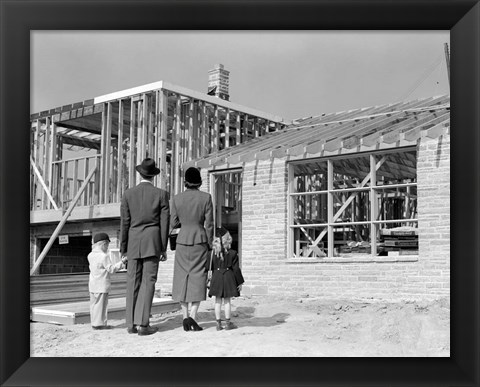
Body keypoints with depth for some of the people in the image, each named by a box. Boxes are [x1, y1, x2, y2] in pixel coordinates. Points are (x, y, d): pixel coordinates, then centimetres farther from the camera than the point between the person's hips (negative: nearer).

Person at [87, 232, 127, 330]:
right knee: (101, 304, -2)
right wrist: (122, 263, -12)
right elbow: (111, 269, -17)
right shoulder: (104, 256, -16)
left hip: (92, 284, 8)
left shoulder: (90, 255, 8)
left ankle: (94, 322, 16)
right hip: (102, 284, -8)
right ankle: (100, 323, 0)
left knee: (94, 304, 11)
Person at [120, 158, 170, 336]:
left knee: (133, 282, 7)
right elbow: (164, 222, -3)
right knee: (148, 282, -1)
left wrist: (123, 249, 7)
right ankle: (142, 323, -8)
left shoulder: (128, 194, 2)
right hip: (153, 242, -2)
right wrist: (163, 248, 4)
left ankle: (131, 324, 8)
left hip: (133, 243, 2)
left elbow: (124, 223, 1)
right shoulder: (161, 194, -1)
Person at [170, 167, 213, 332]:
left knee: (182, 279, 9)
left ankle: (185, 316, 3)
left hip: (182, 241, 2)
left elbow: (173, 223, 2)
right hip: (200, 241, -1)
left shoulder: (177, 198, -1)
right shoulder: (206, 197, -5)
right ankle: (192, 316, -8)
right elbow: (209, 224, -6)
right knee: (197, 278, 1)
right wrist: (209, 245, 2)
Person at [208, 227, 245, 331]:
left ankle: (218, 323, 9)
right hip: (228, 277, -2)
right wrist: (240, 282, 2)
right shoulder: (232, 253, -8)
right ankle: (227, 323, 11)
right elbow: (236, 269, -6)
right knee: (227, 301, 6)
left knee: (218, 301, 7)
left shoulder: (213, 253, -2)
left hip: (216, 277, 2)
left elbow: (212, 268, 4)